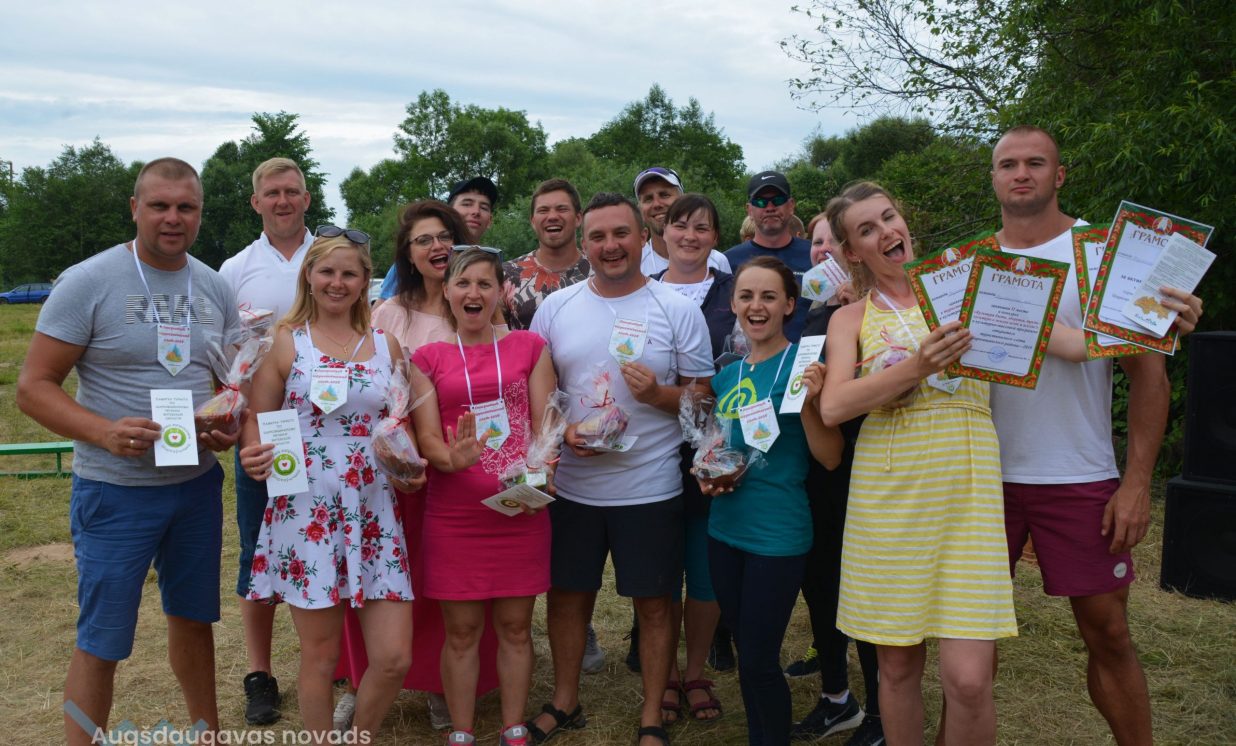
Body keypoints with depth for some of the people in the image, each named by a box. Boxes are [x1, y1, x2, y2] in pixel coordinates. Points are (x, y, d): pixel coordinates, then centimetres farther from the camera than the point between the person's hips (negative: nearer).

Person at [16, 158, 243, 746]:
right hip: (116, 492, -5)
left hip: (198, 484, 5)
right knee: (100, 643, 3)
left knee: (193, 618, 19)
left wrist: (230, 425, -7)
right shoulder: (87, 283, -10)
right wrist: (105, 432, -26)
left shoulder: (215, 288, 5)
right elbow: (33, 386, -11)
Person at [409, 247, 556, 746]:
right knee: (461, 630, 6)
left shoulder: (530, 347, 6)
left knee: (515, 626, 9)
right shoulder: (428, 358, 6)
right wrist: (452, 458, -24)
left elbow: (545, 424, 2)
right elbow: (427, 437, -1)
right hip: (454, 514, 0)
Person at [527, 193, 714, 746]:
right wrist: (560, 430, -10)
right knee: (567, 595, 14)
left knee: (653, 602, 8)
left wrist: (658, 394, -20)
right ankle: (564, 702, 35)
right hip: (571, 486, 3)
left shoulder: (678, 311, -4)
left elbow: (704, 395, 0)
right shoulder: (554, 308, 3)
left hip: (651, 488, -2)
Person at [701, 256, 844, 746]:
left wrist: (807, 403, -27)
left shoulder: (802, 364, -10)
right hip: (725, 529, 6)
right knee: (745, 654, 17)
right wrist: (707, 476, 0)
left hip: (777, 536, -6)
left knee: (759, 661, 1)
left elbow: (830, 458, -12)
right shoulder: (726, 376, 7)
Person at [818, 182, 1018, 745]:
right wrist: (916, 367, -18)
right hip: (887, 492, 1)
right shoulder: (852, 319, 9)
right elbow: (833, 406, -8)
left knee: (967, 679, -8)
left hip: (965, 488, 0)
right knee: (898, 665, 7)